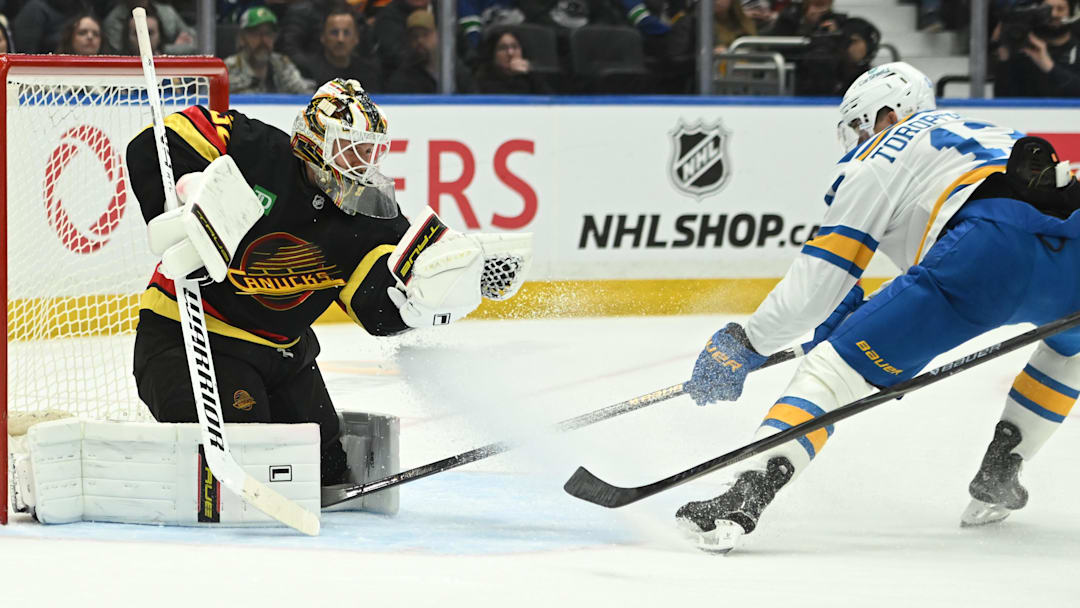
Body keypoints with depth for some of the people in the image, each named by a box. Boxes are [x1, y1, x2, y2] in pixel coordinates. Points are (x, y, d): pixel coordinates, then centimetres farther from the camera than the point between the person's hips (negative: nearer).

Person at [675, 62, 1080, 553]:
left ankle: (744, 499, -22)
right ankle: (999, 473, 28)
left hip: (987, 251, -6)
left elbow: (822, 275, 15)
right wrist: (848, 318, 52)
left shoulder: (879, 157, 21)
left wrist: (746, 344, 24)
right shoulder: (981, 132, 42)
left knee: (837, 367, -3)